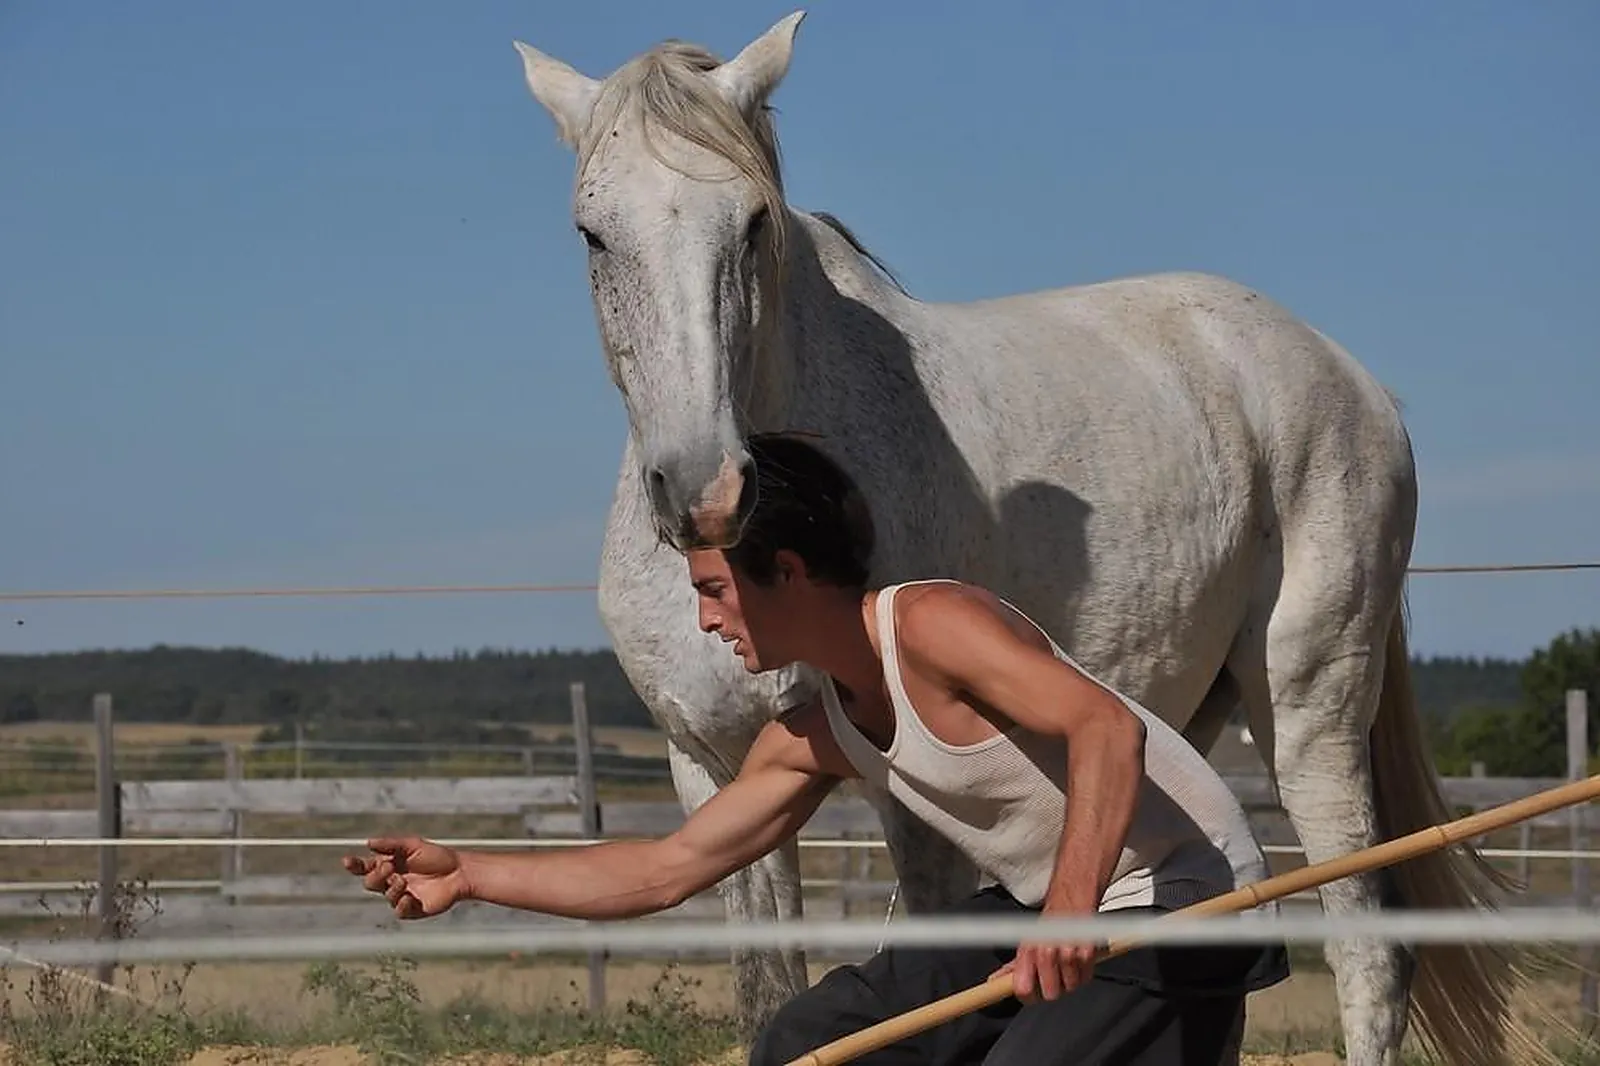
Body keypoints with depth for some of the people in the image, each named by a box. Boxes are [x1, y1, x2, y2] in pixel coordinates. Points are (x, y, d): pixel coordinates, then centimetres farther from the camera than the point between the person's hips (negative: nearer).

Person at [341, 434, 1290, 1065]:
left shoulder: (933, 624, -22)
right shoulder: (813, 737, 6)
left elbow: (1106, 727, -35)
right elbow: (666, 870, 13)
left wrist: (1072, 905, -49)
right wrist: (469, 876, 8)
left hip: (1182, 898, -10)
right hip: (1041, 908, 10)